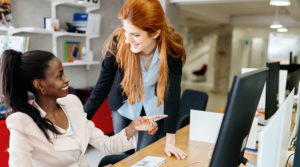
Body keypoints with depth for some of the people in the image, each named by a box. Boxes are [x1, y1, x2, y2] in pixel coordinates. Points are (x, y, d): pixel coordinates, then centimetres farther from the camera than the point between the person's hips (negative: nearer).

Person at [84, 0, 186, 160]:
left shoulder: (172, 47, -27)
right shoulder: (118, 42, -27)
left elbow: (172, 92, -22)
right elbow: (103, 85, -18)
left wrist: (170, 141, -20)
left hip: (153, 109, 0)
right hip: (123, 106, 1)